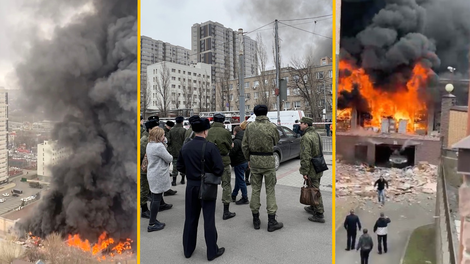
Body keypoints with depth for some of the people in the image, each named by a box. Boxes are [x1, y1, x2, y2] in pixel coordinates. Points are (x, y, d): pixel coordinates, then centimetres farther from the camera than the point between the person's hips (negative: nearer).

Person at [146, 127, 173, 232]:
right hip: (159, 176, -10)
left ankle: (152, 221, 28)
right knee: (157, 199, 0)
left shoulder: (149, 145, 8)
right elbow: (169, 159, -16)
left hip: (152, 175, 10)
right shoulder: (159, 146, -22)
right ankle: (152, 224, 9)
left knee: (154, 198, 17)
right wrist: (170, 156, 4)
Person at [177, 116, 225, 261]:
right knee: (209, 219, 7)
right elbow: (219, 169, -18)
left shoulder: (185, 147, -2)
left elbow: (180, 167, 5)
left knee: (190, 218, 17)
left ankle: (188, 249, 30)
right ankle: (212, 251, 19)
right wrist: (212, 173, 2)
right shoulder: (210, 146, -17)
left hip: (191, 185, 4)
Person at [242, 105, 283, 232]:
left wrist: (248, 159, 12)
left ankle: (256, 220, 21)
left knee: (255, 189, 11)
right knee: (270, 190, 5)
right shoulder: (272, 127, -10)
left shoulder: (250, 127, -2)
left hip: (254, 160, 3)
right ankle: (271, 222, 9)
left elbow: (244, 145, 1)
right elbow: (276, 142, 5)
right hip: (268, 160, -3)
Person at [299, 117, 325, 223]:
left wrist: (304, 172, -20)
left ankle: (319, 215, 6)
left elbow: (306, 156, -25)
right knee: (315, 188, 21)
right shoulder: (316, 134, 10)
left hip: (312, 169, -10)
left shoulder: (306, 137, -21)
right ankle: (313, 208, 37)